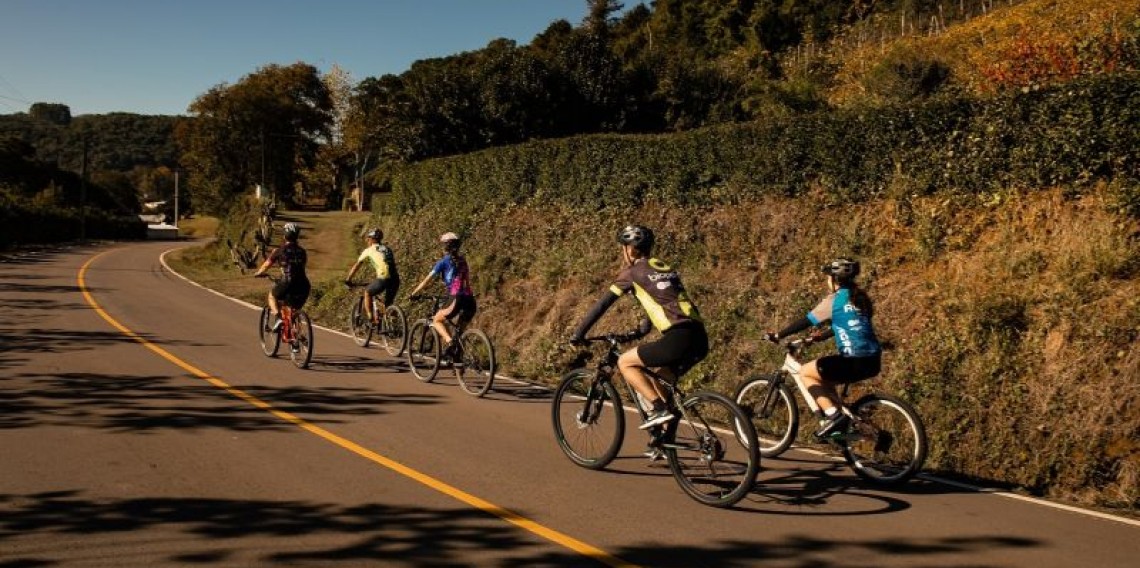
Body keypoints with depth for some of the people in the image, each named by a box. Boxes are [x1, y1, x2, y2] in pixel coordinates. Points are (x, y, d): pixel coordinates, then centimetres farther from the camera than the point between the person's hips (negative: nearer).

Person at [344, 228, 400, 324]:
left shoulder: (369, 250, 12)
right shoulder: (388, 249, 27)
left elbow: (356, 265, 20)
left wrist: (348, 279, 31)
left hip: (383, 278, -5)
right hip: (395, 279, 5)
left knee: (367, 293, 20)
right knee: (385, 305, 19)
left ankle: (370, 318, 10)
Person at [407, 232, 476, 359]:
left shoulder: (444, 261, 3)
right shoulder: (462, 261, 20)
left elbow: (428, 278, 4)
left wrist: (414, 293, 11)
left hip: (457, 300, -6)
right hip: (470, 301, 6)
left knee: (436, 320, 14)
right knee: (459, 332, 24)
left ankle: (449, 342, -9)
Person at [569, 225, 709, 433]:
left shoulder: (632, 272, 5)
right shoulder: (665, 268, 26)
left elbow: (602, 304, 8)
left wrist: (578, 334, 17)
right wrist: (640, 331, 52)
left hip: (678, 339, -8)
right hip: (701, 338, 8)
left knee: (625, 362, 8)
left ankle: (659, 409, -2)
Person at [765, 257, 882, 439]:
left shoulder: (834, 299, -7)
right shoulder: (859, 297, 17)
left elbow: (806, 321, -3)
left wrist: (778, 335, 6)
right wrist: (821, 336, 37)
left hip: (855, 362, -9)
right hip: (873, 360, 9)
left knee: (805, 372, 6)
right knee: (824, 379, 27)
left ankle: (833, 415, -5)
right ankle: (839, 423, 21)